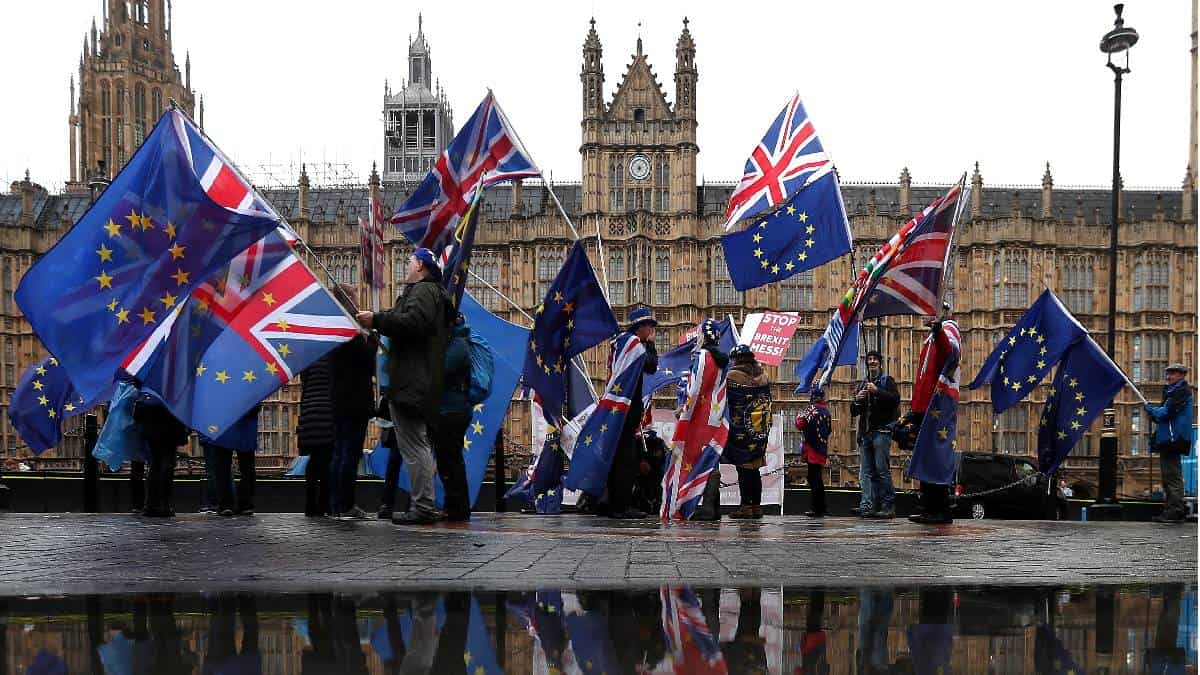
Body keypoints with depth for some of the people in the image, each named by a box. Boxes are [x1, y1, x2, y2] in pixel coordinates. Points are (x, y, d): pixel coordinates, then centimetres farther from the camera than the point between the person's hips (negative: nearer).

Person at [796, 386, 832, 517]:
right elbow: (829, 429, 19)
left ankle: (817, 508, -6)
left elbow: (800, 424, -15)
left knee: (814, 479, -5)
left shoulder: (812, 409, -12)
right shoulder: (826, 410, 11)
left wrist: (798, 417, 4)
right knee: (817, 478, 15)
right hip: (822, 449, 8)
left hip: (813, 449, -8)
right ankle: (821, 507, 20)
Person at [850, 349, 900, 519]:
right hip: (866, 433, 6)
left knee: (882, 469, -13)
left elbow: (895, 398, -12)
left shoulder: (887, 380, 6)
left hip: (881, 431, -6)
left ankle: (888, 506, -12)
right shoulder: (863, 384, 23)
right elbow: (854, 411, 24)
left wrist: (877, 391, -20)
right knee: (870, 472, 3)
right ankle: (874, 506, 4)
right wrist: (857, 400, 4)